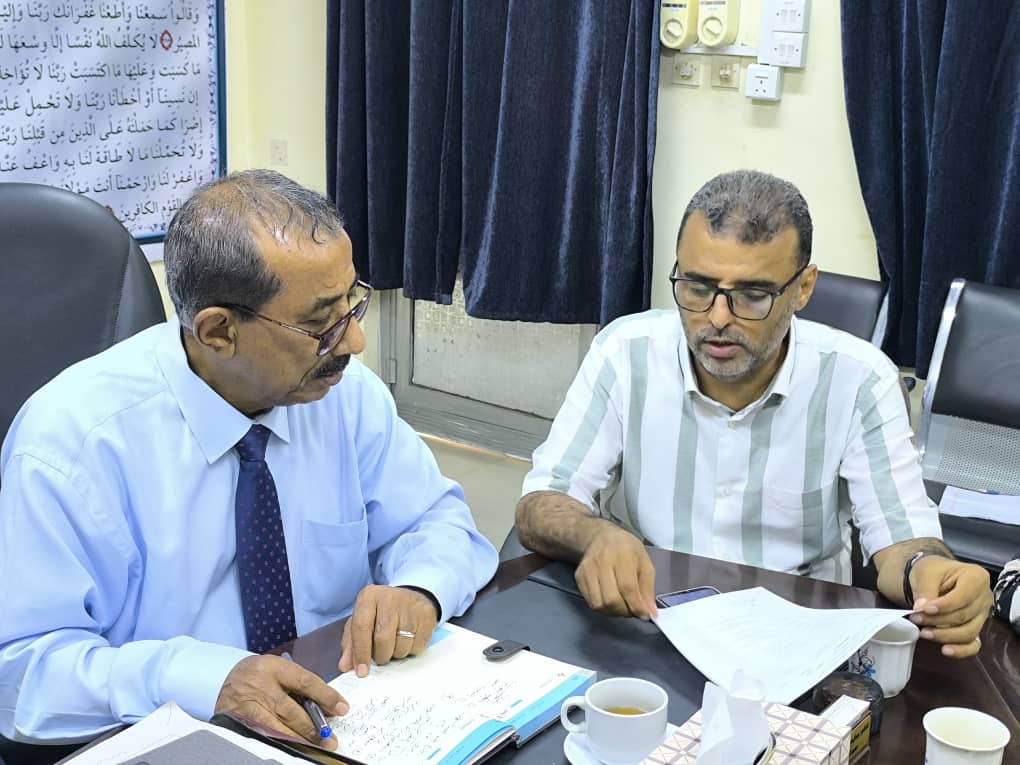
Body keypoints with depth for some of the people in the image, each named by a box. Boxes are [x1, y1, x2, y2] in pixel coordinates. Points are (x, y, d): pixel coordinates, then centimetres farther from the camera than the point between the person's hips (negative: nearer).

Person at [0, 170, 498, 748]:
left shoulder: (348, 392, -5)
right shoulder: (72, 438, -18)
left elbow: (438, 520, 6)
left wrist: (419, 592, -18)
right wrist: (206, 679, -33)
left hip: (343, 725, 3)